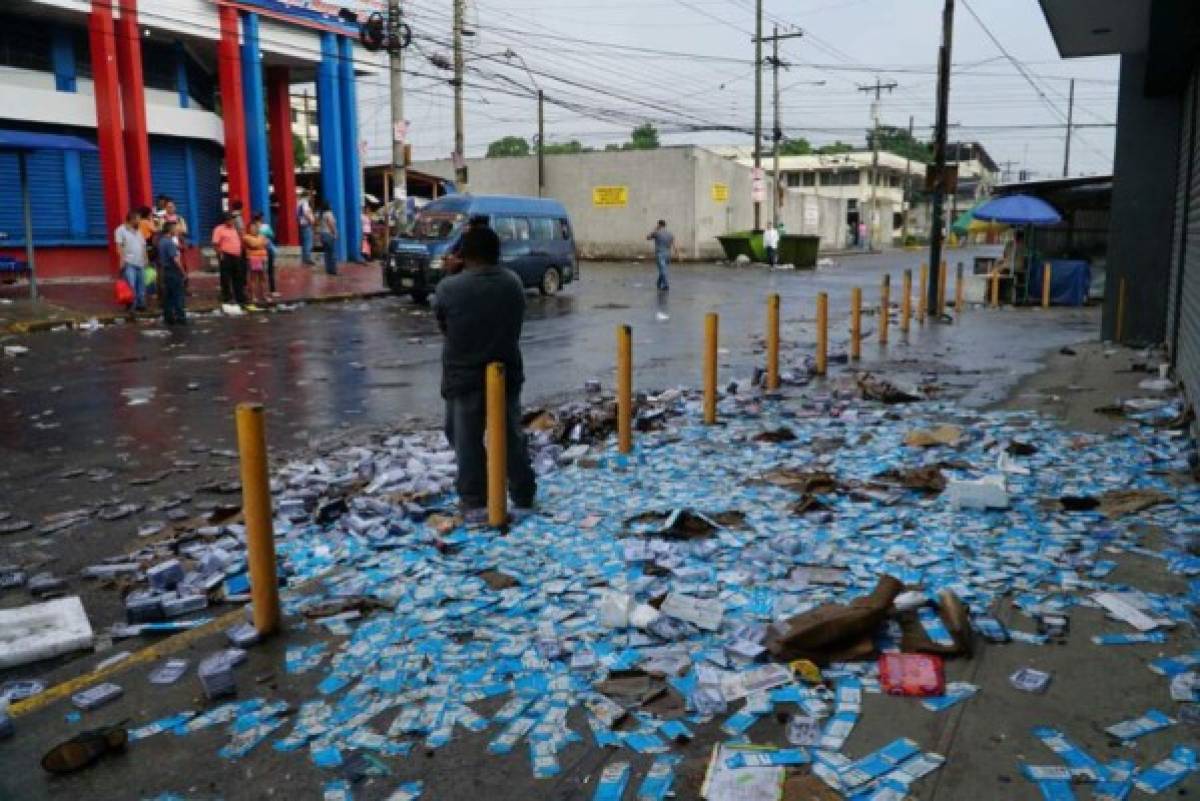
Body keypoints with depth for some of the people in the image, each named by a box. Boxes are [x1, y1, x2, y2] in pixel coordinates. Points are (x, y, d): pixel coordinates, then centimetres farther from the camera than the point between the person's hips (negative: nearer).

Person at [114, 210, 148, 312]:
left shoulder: (138, 231, 20)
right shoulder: (121, 230, -1)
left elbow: (143, 246, 21)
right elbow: (119, 246, -9)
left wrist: (145, 259, 13)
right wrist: (122, 260, -18)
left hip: (140, 263, 7)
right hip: (129, 263, -7)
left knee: (141, 286, 8)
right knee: (131, 286, -13)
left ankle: (141, 305, 16)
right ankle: (131, 306, -10)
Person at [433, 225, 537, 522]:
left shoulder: (449, 288, -13)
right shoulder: (513, 283, 0)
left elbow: (443, 327, -1)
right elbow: (516, 327, 9)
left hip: (464, 376, -4)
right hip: (507, 373, 4)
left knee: (467, 441, 7)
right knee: (511, 435, 17)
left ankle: (475, 503, 7)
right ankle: (524, 494, 26)